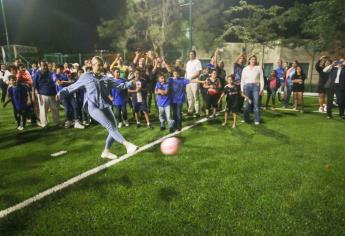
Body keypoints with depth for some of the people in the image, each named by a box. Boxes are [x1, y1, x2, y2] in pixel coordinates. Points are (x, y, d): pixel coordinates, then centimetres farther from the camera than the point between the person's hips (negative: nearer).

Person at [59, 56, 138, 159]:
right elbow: (73, 86, 9)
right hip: (94, 107, -5)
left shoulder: (106, 78, 12)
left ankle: (106, 152, 18)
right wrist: (61, 92, -1)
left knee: (114, 128, 2)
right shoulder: (86, 77, 4)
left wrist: (131, 83, 0)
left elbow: (119, 85, 10)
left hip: (106, 106, 5)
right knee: (110, 127, -20)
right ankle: (127, 144, -27)